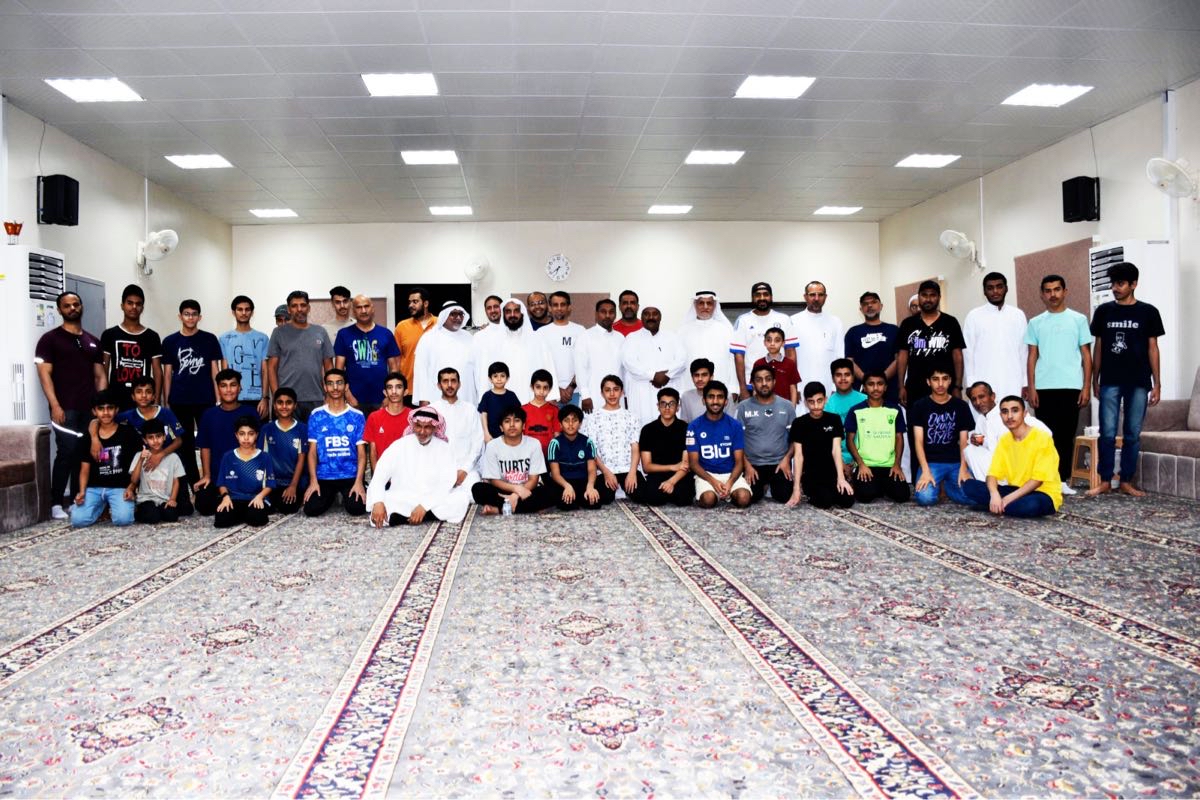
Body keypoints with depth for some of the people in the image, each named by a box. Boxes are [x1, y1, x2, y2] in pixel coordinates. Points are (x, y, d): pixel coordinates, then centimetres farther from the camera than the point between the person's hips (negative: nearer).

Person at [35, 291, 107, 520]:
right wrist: (55, 405, -15)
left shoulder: (93, 342, 17)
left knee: (85, 454, 6)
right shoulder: (50, 339, 3)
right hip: (65, 408, -5)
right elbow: (44, 374, -5)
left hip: (90, 408, 5)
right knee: (67, 453, -11)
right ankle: (56, 504, -4)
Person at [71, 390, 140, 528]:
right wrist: (82, 491, -6)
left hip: (120, 487, -3)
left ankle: (113, 506, 7)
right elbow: (85, 469, 10)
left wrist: (131, 487, -13)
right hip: (94, 488, 3)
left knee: (123, 519, -29)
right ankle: (102, 507, 11)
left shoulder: (128, 433, 1)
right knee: (78, 520, -21)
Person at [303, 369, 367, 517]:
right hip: (324, 476, 1)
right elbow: (312, 451, 3)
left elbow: (362, 453, -1)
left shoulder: (357, 416, 2)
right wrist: (313, 481, -8)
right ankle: (331, 496, 18)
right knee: (311, 509, -18)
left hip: (351, 476, -1)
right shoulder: (316, 416, 4)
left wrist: (359, 482, -13)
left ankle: (346, 497, 15)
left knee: (357, 508, -23)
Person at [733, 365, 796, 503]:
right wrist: (747, 465, -11)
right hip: (753, 464, -1)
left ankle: (772, 485, 21)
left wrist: (787, 459, -10)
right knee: (749, 498, -17)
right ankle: (763, 485, 19)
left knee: (785, 497, -15)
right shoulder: (743, 407, -1)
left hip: (779, 463, 1)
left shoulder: (787, 406, 4)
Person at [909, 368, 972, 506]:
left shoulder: (961, 406, 7)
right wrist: (925, 471, -17)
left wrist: (963, 469, -13)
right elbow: (919, 441, -4)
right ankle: (935, 484, 9)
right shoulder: (919, 406, 3)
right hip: (930, 462, -2)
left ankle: (947, 485, 10)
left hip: (956, 462, 2)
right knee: (925, 498, -28)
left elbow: (964, 442, 4)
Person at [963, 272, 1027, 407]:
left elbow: (1024, 351, 9)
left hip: (1014, 385, 2)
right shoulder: (974, 316, 3)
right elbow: (968, 353, 2)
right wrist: (970, 385, -3)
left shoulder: (1018, 315, 9)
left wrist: (1026, 383, 5)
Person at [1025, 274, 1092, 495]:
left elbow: (1086, 355, 4)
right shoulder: (1036, 323, 9)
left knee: (1066, 434, 3)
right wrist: (1031, 388, -1)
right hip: (1044, 387, 1)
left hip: (1070, 386, -1)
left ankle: (1063, 479, 9)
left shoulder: (1078, 320, 6)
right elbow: (1032, 357, 8)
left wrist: (1086, 387, -3)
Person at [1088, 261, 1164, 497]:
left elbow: (1152, 348, 4)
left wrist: (1157, 383, 0)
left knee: (1133, 434, 4)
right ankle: (1105, 481, 5)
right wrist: (1094, 380, 7)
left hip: (1139, 382, 0)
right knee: (1107, 433, -3)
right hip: (1110, 382, 0)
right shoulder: (1103, 311, 6)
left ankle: (1127, 482, 12)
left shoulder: (1148, 312, 3)